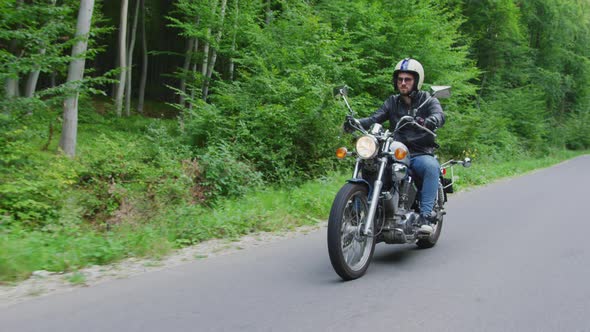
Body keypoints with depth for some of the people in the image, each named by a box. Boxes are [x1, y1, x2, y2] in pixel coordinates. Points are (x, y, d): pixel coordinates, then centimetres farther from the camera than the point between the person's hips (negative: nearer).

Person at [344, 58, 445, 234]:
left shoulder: (428, 100, 5)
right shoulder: (392, 102, 16)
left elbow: (439, 116, -17)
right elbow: (374, 119, 1)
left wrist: (428, 121, -42)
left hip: (421, 154, -3)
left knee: (432, 167, -36)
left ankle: (426, 216, -34)